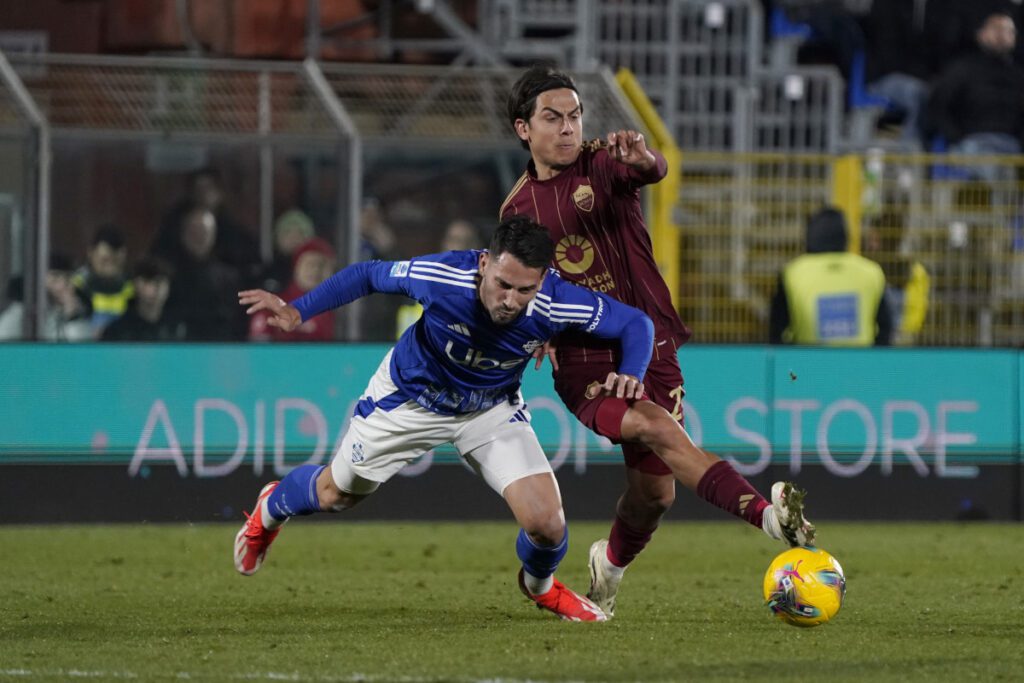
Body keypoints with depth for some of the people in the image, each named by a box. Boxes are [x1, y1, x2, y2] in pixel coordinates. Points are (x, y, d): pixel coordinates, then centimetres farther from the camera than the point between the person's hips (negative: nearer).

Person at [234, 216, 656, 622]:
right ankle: (272, 508, 56)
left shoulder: (557, 303, -35)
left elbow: (636, 323, -18)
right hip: (409, 395, -1)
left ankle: (540, 585, 24)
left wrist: (630, 374, -38)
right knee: (335, 495, 19)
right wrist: (297, 311, -20)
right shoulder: (441, 275, -38)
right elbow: (368, 276, -16)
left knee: (546, 523, -14)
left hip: (492, 408, 1)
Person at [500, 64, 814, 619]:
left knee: (654, 493, 5)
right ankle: (766, 515, -44)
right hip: (581, 365, -1)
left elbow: (654, 172, -28)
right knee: (656, 428, -29)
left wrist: (645, 160, -50)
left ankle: (611, 563, 39)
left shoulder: (603, 163, -2)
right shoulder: (517, 208, 7)